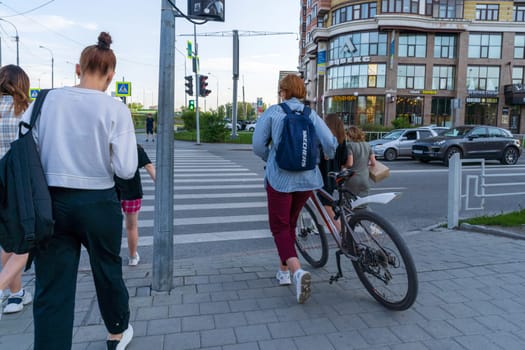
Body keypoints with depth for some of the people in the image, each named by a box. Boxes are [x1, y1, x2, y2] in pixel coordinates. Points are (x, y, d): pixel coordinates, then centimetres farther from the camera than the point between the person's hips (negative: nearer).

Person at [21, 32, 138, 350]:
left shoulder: (47, 100, -1)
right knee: (108, 270, 21)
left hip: (52, 202, 1)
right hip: (98, 203, -1)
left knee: (52, 287, 8)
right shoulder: (116, 109, -9)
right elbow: (126, 169, -13)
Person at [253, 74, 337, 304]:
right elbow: (330, 143, -5)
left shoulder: (272, 112, -4)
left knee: (279, 227, 5)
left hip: (280, 178, -4)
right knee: (290, 224, 21)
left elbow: (258, 145, -8)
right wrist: (329, 157, 18)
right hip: (307, 178, 4)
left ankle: (298, 271, -16)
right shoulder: (311, 114, 3)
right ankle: (284, 271, 30)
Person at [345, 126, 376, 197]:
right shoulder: (367, 145, 6)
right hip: (365, 180, 5)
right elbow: (373, 163, 5)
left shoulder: (350, 145, -10)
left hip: (353, 180, -5)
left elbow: (350, 164, -17)